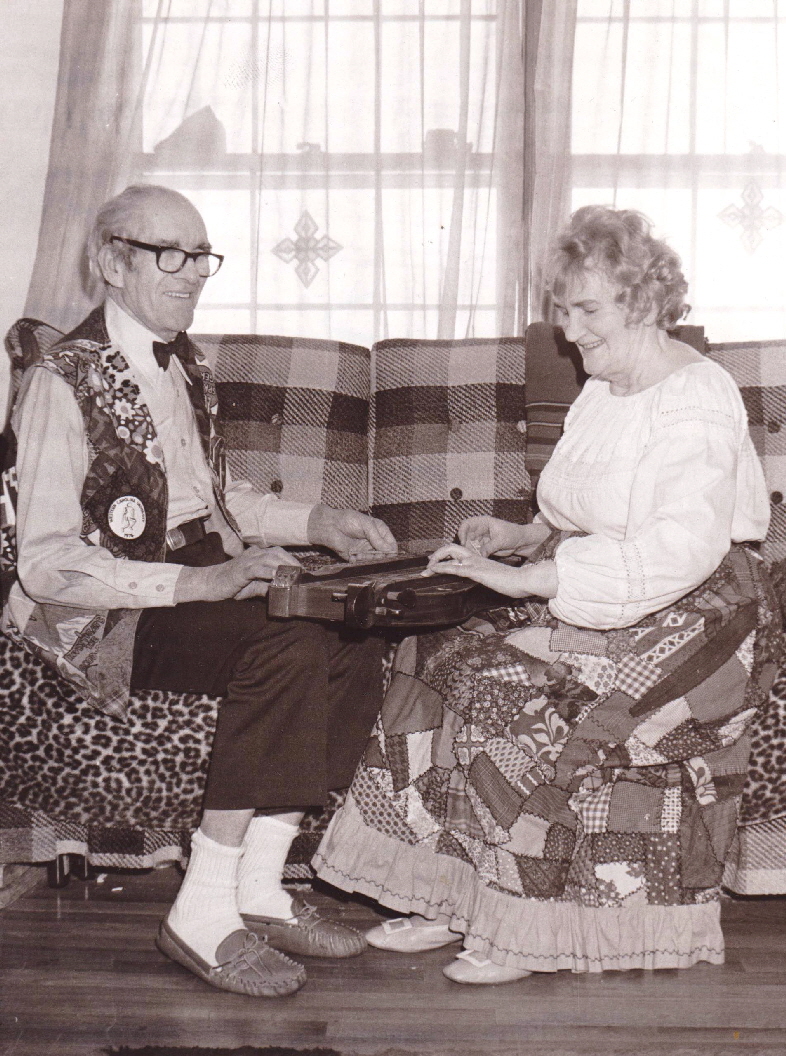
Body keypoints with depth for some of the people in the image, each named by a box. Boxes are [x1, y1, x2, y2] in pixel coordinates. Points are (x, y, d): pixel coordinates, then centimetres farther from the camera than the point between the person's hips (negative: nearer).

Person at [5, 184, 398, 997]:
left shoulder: (185, 368, 17)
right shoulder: (66, 381, -11)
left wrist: (316, 523, 10)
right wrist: (192, 583, -26)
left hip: (203, 578, 8)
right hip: (107, 620, -8)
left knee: (356, 645, -15)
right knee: (290, 650, -30)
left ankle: (260, 886, -7)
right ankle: (204, 912, -22)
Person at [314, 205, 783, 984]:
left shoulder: (698, 401, -14)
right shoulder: (602, 391, 15)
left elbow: (682, 548, -28)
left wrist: (529, 579, -31)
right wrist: (525, 535, 4)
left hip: (689, 619, -9)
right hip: (580, 600, 9)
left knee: (516, 689, -28)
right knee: (439, 654, -12)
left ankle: (526, 926, -13)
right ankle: (448, 897, -8)